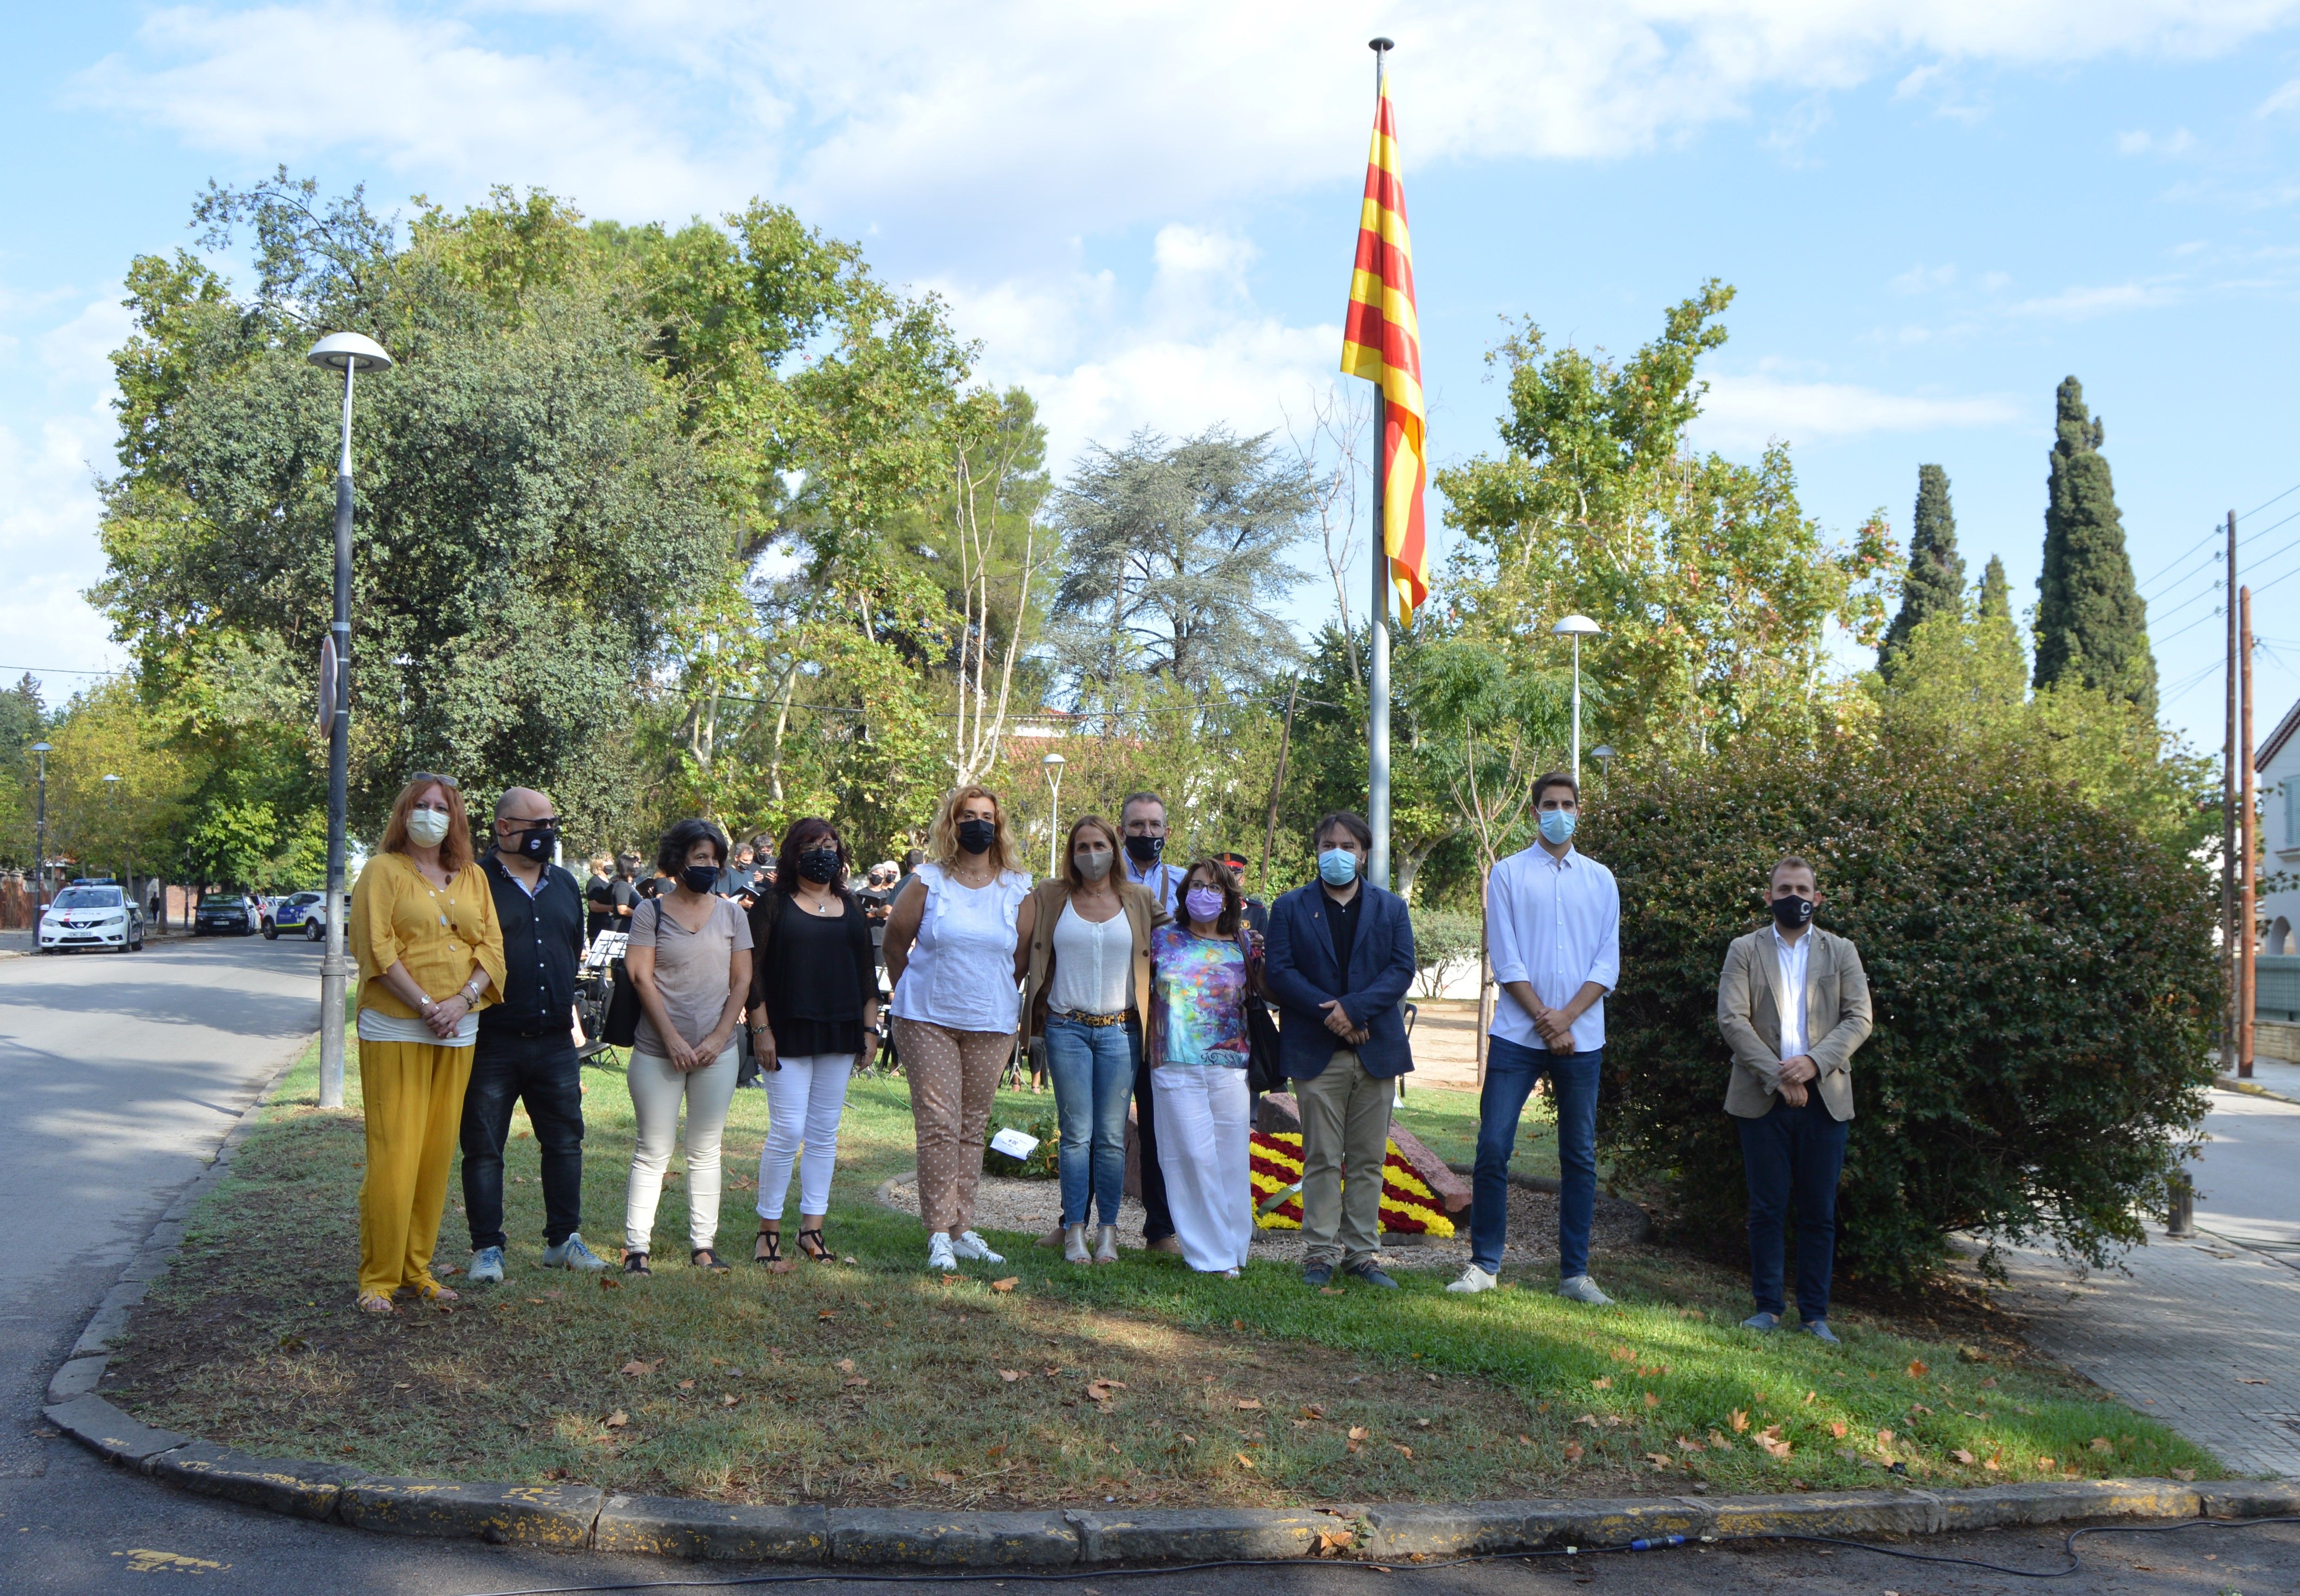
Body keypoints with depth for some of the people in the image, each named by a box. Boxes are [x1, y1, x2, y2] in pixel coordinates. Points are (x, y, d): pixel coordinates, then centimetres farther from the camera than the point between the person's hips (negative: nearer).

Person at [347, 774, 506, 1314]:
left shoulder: (473, 878, 13)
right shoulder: (384, 871, 0)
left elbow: (492, 946, 7)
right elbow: (376, 949, -9)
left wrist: (464, 1000, -10)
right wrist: (424, 1005, -15)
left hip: (458, 1031, 5)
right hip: (395, 1028, -5)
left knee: (438, 1153, 7)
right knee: (394, 1154, -7)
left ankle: (418, 1269, 16)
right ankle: (378, 1278, 1)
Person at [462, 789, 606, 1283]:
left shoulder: (564, 885, 14)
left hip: (555, 1042, 5)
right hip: (491, 1042, -5)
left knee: (565, 1141, 10)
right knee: (484, 1148, 4)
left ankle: (564, 1239, 22)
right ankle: (487, 1248, 14)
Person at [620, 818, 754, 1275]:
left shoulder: (731, 914, 8)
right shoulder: (651, 912, 0)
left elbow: (741, 981, 7)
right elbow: (642, 979, -5)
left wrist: (718, 1038, -4)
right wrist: (672, 1039, -12)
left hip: (717, 1051, 3)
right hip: (658, 1051, -2)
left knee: (706, 1151, 8)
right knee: (653, 1151, 0)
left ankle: (703, 1244, 13)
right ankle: (635, 1246, 5)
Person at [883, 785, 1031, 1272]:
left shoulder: (1017, 890, 4)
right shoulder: (928, 882, -1)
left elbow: (1023, 955, 15)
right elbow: (895, 942, 9)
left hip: (991, 1025, 2)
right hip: (928, 1022, -2)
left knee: (973, 1127, 7)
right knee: (938, 1124, -7)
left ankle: (962, 1229, 14)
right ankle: (940, 1233, -2)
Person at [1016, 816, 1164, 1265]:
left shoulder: (1139, 900, 7)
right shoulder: (1049, 898, 6)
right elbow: (1019, 951, 6)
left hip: (1120, 1030, 1)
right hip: (1066, 1028, 0)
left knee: (1112, 1136, 1)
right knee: (1076, 1134, -1)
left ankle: (1108, 1230, 10)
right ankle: (1074, 1231, 5)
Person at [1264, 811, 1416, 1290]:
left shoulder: (1391, 908, 12)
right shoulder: (1290, 907, 8)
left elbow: (1402, 969, 0)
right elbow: (1279, 972, -2)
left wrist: (1355, 1008, -14)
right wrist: (1329, 1014, -14)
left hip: (1376, 1050, 2)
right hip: (1317, 1052, -2)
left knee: (1369, 1160, 5)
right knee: (1322, 1160, 0)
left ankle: (1361, 1254, 11)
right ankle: (1319, 1254, 5)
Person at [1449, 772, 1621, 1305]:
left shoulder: (1600, 880, 10)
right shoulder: (1508, 874, 4)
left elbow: (1608, 963, 4)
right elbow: (1506, 960, -2)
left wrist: (1566, 1016, -9)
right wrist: (1544, 1020, -10)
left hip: (1582, 1036, 2)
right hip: (1518, 1034, -2)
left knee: (1580, 1156, 5)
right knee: (1493, 1146, -6)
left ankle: (1575, 1273, 12)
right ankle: (1484, 1264, 5)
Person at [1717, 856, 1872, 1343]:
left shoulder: (1842, 952, 12)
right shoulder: (1745, 951, 7)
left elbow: (1858, 1019, 2)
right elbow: (1732, 1020, -3)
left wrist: (1814, 1062, -14)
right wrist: (1777, 1077, -13)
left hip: (1825, 1097, 1)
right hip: (1763, 1097, -1)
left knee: (1819, 1211, 4)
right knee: (1767, 1207, 2)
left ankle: (1814, 1315, 11)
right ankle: (1767, 1306, 11)